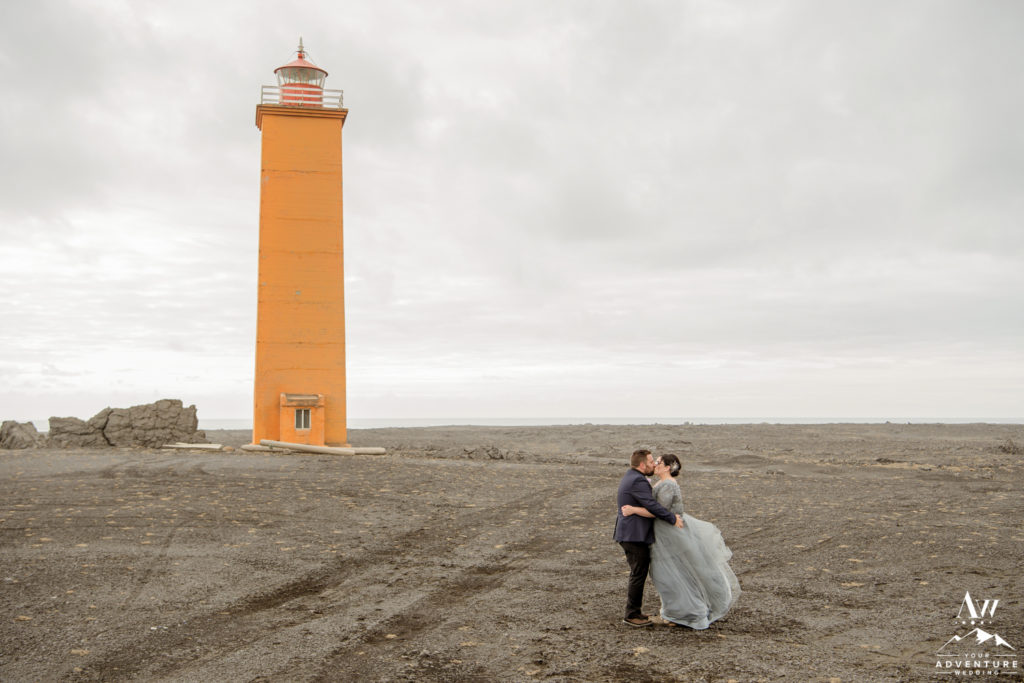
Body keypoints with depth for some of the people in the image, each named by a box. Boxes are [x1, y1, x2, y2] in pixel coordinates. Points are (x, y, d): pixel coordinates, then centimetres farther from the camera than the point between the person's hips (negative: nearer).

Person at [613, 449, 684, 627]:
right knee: (639, 574, -3)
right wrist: (673, 519, -16)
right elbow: (652, 506, -24)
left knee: (638, 573, 17)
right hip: (635, 535, -11)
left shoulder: (630, 477, 15)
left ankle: (634, 611, 24)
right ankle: (631, 614, 4)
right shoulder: (638, 481, -19)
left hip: (630, 534, 11)